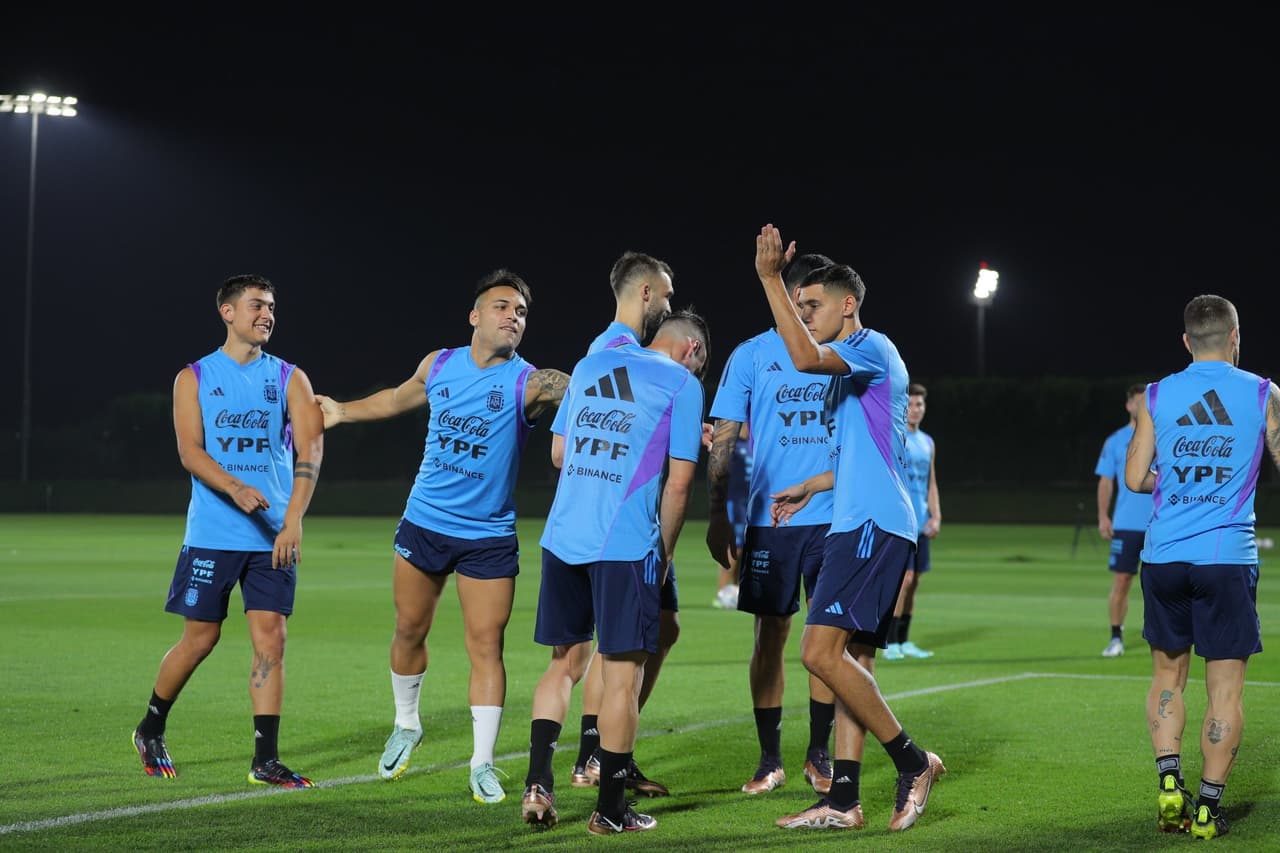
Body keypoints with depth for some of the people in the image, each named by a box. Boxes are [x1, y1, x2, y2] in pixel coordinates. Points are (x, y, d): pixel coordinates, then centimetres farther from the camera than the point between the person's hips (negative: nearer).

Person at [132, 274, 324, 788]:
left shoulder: (289, 378, 7)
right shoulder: (193, 378, 4)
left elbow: (310, 448, -5)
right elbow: (190, 451, -8)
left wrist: (293, 518, -20)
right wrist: (235, 488, -28)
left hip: (273, 537, 2)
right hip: (211, 533, -1)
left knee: (270, 638, -5)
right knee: (200, 638, 3)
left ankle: (266, 760, -1)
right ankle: (150, 731, 26)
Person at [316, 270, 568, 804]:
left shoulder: (529, 383, -14)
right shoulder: (439, 366, 0)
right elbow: (398, 399, 21)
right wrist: (342, 412, 29)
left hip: (489, 535, -3)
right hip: (424, 521, 3)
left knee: (485, 645, -5)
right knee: (409, 629, 13)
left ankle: (482, 764, 3)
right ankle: (406, 726, 36)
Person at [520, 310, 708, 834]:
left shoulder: (589, 365, 17)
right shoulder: (682, 383, 1)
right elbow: (679, 481, -3)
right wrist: (664, 551, 7)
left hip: (562, 537, 5)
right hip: (626, 546, -5)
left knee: (565, 663, 17)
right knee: (622, 676, 3)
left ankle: (538, 783, 5)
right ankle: (610, 811, 7)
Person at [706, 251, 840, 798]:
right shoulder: (752, 355, 0)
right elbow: (724, 439, 1)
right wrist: (718, 514, -5)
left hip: (834, 520, 1)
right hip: (768, 521, -1)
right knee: (770, 636, 3)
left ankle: (819, 756, 15)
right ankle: (770, 761, 13)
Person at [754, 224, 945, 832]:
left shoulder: (872, 347, -6)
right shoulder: (852, 366, 24)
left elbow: (807, 357, -27)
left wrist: (772, 279, -24)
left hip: (871, 525, -11)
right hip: (863, 525, 11)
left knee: (821, 652, -16)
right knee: (851, 660, 7)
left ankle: (913, 762, -8)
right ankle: (843, 800, 6)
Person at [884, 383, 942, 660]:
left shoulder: (927, 442, 16)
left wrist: (936, 517, 9)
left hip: (920, 523, 7)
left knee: (913, 582, 8)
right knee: (903, 578, -13)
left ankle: (904, 641, 15)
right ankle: (890, 643, -9)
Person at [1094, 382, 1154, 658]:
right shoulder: (1115, 441, 5)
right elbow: (1106, 481, 6)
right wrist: (1103, 516, -4)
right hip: (1126, 524, 0)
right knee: (1121, 581, -3)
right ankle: (1116, 638, 4)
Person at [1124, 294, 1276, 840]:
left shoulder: (1157, 396, 5)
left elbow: (1135, 478, 6)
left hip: (1163, 555, 2)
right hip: (1228, 557, -2)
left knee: (1168, 674, 16)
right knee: (1225, 687, 3)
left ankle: (1169, 783, 2)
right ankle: (1208, 808, 1)